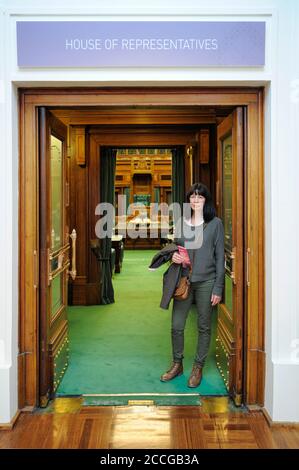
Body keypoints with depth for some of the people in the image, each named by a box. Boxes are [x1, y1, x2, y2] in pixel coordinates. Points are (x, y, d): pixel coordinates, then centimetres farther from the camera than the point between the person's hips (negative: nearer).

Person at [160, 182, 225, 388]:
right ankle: (177, 364, 25)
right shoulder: (181, 222, 7)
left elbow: (220, 256, -4)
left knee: (204, 327, 8)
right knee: (176, 326, 5)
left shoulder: (215, 223, -3)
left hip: (206, 282, -3)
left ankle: (198, 367, 23)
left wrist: (218, 288, -8)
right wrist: (173, 255, -6)